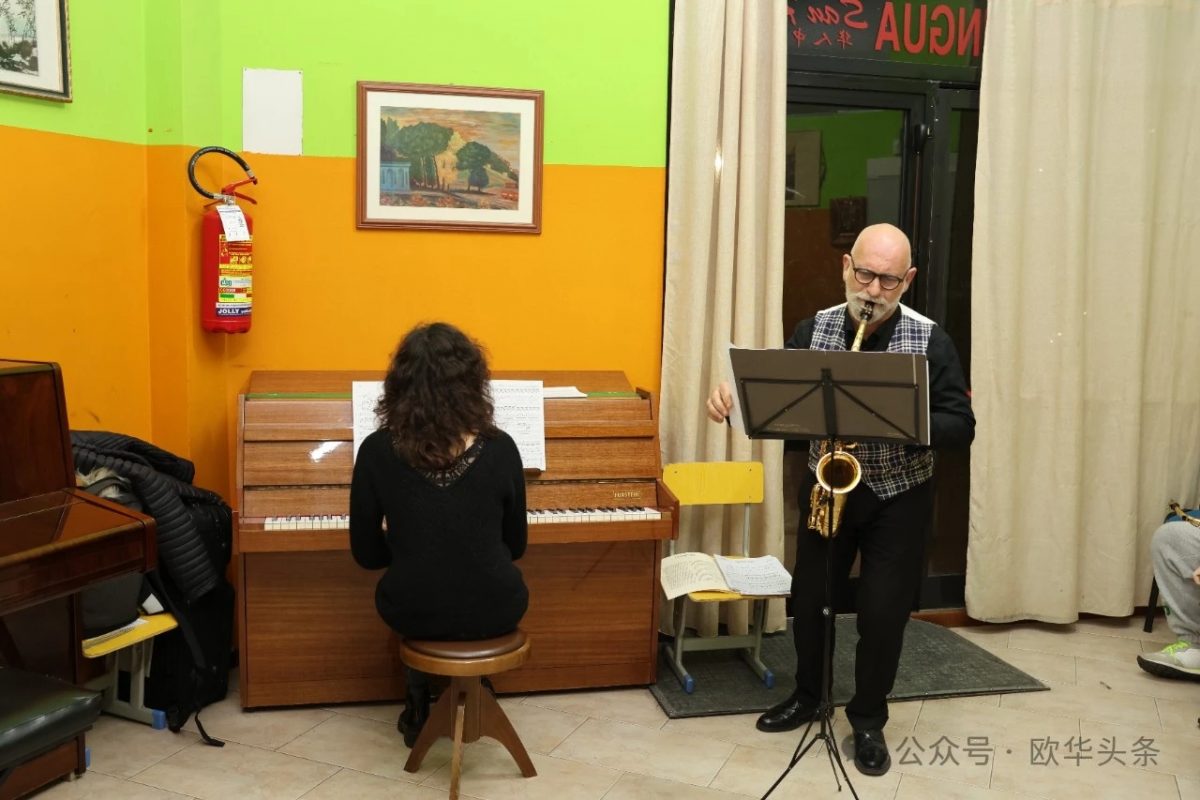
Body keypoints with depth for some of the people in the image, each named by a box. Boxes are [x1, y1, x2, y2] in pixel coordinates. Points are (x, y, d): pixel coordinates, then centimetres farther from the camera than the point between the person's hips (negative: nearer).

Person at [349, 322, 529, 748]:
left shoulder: (377, 451, -12)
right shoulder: (500, 449, -12)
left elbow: (367, 553, -3)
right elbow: (515, 547, 0)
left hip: (413, 612, 0)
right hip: (493, 612, 0)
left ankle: (418, 710, 43)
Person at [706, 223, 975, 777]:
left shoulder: (930, 341, -13)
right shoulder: (812, 330, -6)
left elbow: (961, 427, -15)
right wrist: (736, 395, -27)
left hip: (898, 497, -2)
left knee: (883, 613, 2)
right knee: (808, 599, 11)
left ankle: (868, 720, 24)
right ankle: (807, 695, 36)